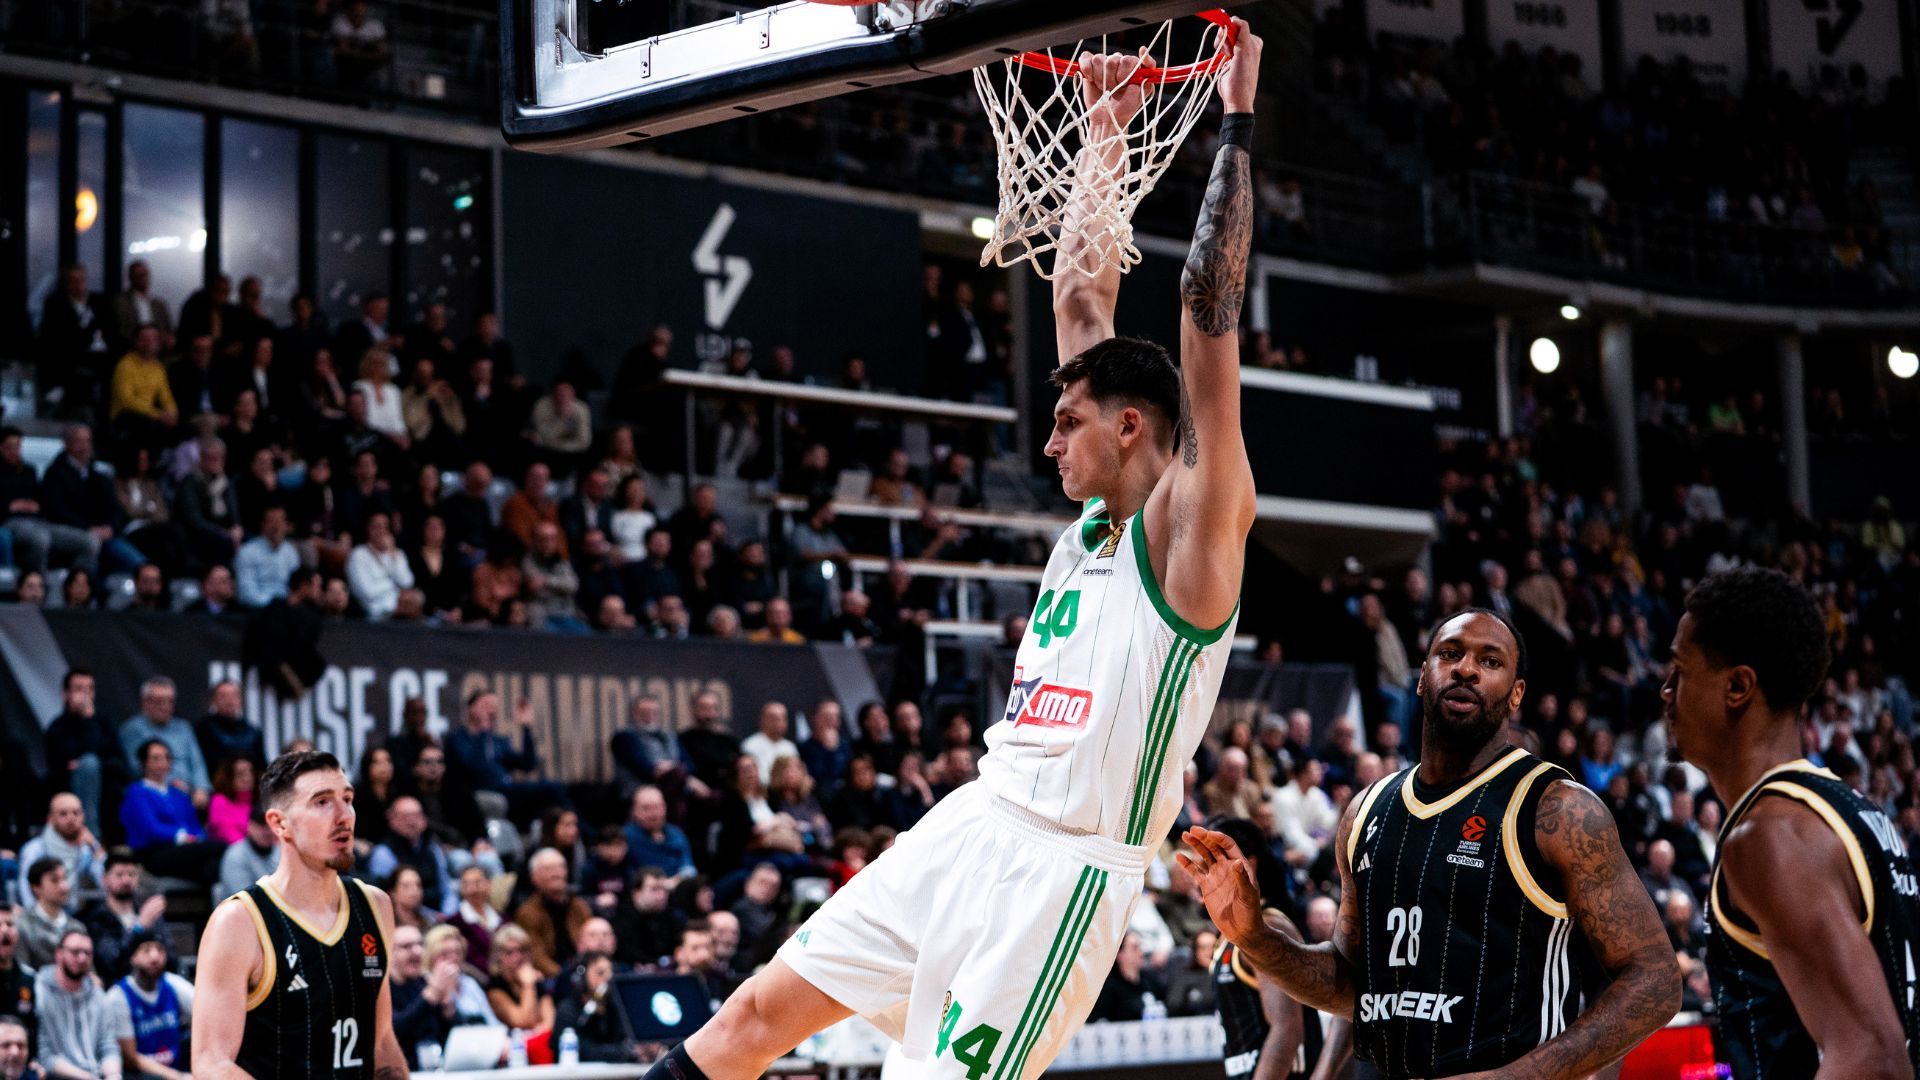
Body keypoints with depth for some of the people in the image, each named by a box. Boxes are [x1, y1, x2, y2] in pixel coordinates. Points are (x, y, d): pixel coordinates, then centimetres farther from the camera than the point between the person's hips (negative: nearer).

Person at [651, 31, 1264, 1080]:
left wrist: (1237, 126, -12)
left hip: (1065, 867, -8)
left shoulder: (1193, 523, -8)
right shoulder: (1097, 520, 13)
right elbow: (1080, 299, 19)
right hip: (973, 826, 8)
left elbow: (1210, 303, -15)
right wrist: (1104, 136, 21)